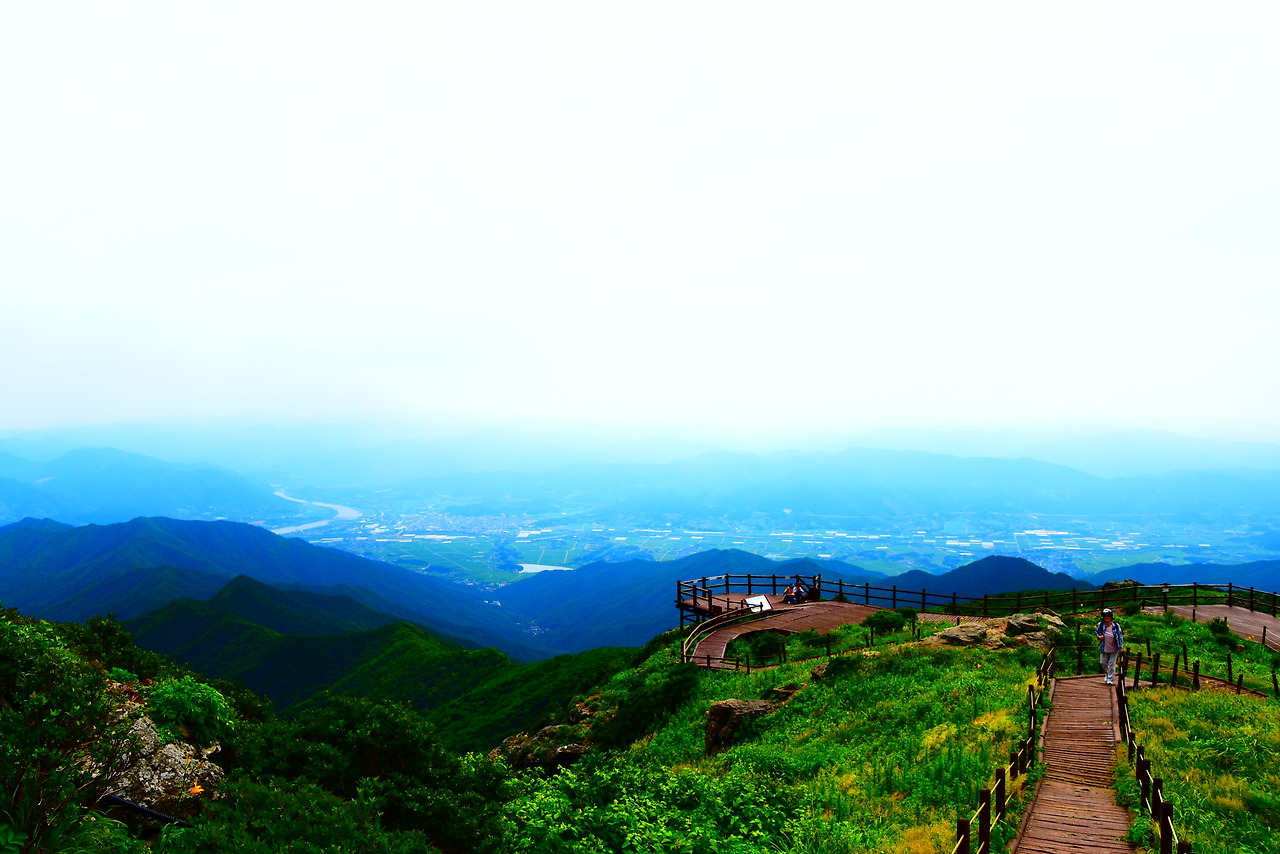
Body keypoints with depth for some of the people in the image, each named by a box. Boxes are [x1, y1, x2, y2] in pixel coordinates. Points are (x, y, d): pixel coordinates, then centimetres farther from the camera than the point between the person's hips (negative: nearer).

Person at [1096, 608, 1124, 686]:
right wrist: (1099, 636, -7)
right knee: (1103, 662, 5)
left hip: (1113, 649, -2)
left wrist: (1121, 646, -3)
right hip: (1104, 649, 2)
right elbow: (1097, 632, 15)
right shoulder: (1100, 625, -3)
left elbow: (1120, 636, 1)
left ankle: (1110, 679, 10)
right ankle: (1107, 674, 35)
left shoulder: (1116, 626, -6)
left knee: (1111, 664, 1)